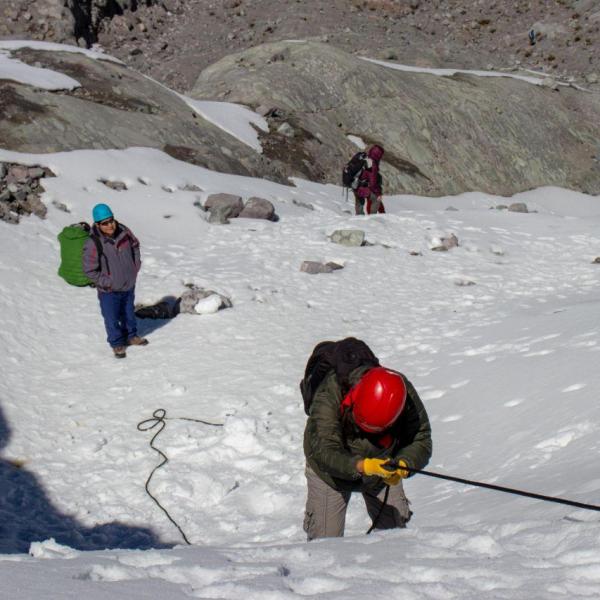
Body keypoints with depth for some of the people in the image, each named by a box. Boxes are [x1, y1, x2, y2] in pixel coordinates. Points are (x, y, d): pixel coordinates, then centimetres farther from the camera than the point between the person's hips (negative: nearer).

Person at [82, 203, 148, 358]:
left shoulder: (124, 232, -12)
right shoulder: (93, 244, -27)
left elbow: (135, 246, 10)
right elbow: (89, 270, -20)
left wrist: (136, 266, 5)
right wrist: (107, 282, -18)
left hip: (129, 285, 5)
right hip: (109, 291, -5)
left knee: (128, 313, 25)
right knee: (112, 319, 10)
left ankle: (131, 336, 49)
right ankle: (117, 344, 33)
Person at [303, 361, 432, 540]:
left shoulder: (406, 395, -27)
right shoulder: (330, 393, -36)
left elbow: (421, 442, -21)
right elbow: (325, 452, -40)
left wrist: (402, 465, -42)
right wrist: (363, 466, -56)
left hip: (382, 470, 2)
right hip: (331, 470, -2)